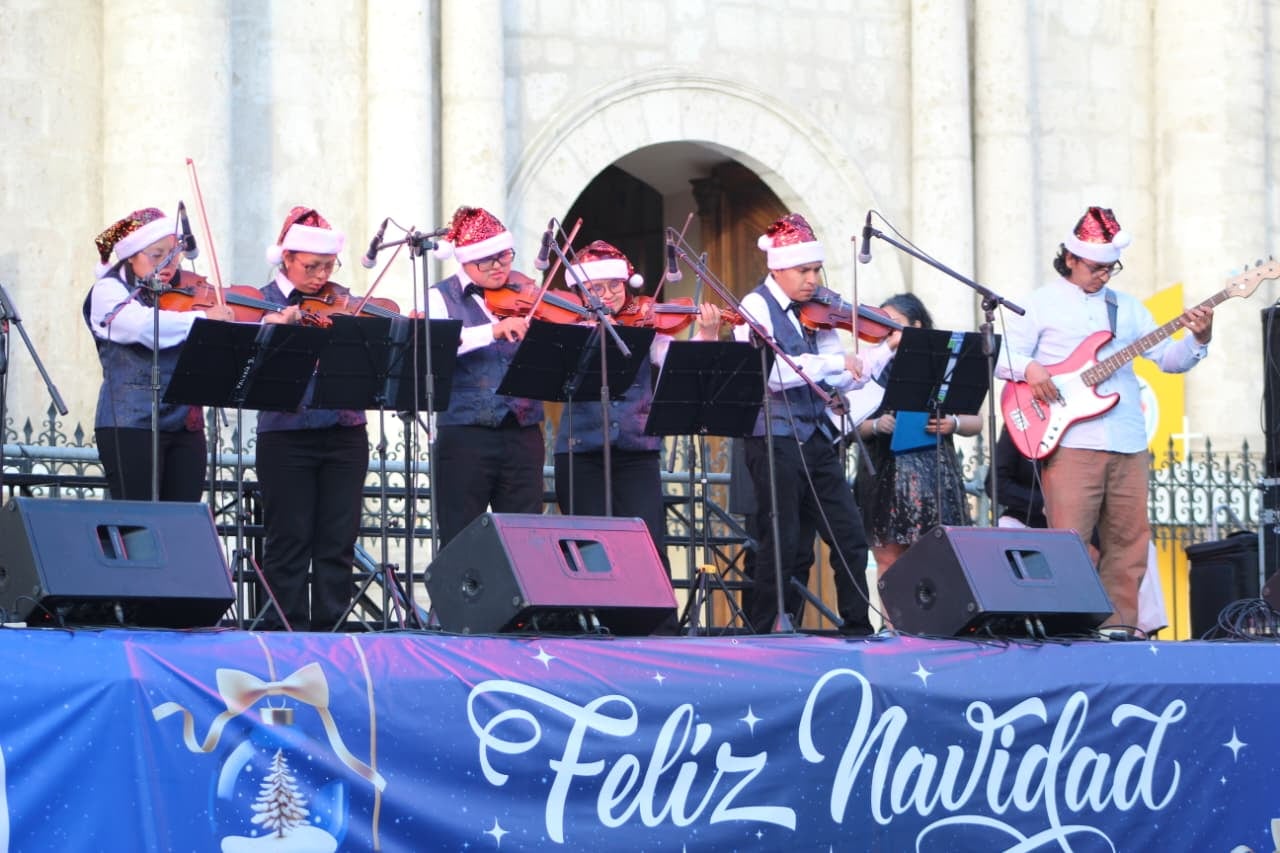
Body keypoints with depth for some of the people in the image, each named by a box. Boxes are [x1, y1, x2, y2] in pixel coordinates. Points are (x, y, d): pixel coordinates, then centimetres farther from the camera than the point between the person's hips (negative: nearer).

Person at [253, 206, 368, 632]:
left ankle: (329, 625, 11)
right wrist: (279, 325, -28)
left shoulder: (342, 301, 9)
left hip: (344, 434, 3)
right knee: (289, 541, 1)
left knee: (338, 541, 4)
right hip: (286, 434, -3)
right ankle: (286, 628, 7)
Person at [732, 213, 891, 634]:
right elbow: (770, 371, -24)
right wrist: (836, 361, -25)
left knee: (850, 537, 4)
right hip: (774, 438, -6)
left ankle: (858, 628, 12)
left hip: (816, 439, 6)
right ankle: (764, 636, 5)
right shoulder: (756, 307, -7)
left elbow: (843, 380, 9)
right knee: (784, 547, -4)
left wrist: (888, 351, -3)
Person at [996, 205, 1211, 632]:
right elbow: (1006, 357, 2)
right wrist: (1029, 369, -19)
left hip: (1129, 444, 5)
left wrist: (1197, 340, -3)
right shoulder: (1041, 304, 7)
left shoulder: (1126, 306, 19)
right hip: (1070, 442, -5)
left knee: (1128, 541, 4)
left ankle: (1118, 624, 9)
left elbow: (1168, 359, 16)